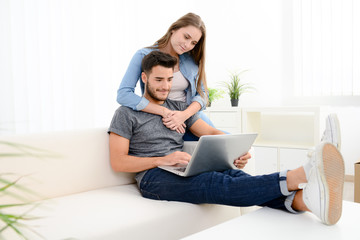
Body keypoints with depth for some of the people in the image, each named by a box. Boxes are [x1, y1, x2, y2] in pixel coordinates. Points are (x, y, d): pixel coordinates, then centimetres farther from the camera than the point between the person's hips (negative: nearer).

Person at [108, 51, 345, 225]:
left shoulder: (179, 107, 18)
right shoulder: (126, 114, 3)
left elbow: (212, 132, 11)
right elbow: (118, 162, -5)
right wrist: (163, 159, -18)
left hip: (184, 170, 5)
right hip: (153, 177, -5)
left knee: (232, 174, -27)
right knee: (214, 182, -33)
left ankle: (306, 198, -51)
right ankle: (298, 177, -55)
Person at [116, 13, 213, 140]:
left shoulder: (192, 59, 3)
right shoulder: (144, 56, -10)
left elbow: (202, 93, 3)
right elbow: (123, 95, -19)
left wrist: (184, 114, -19)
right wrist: (165, 112, -26)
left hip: (191, 114, 5)